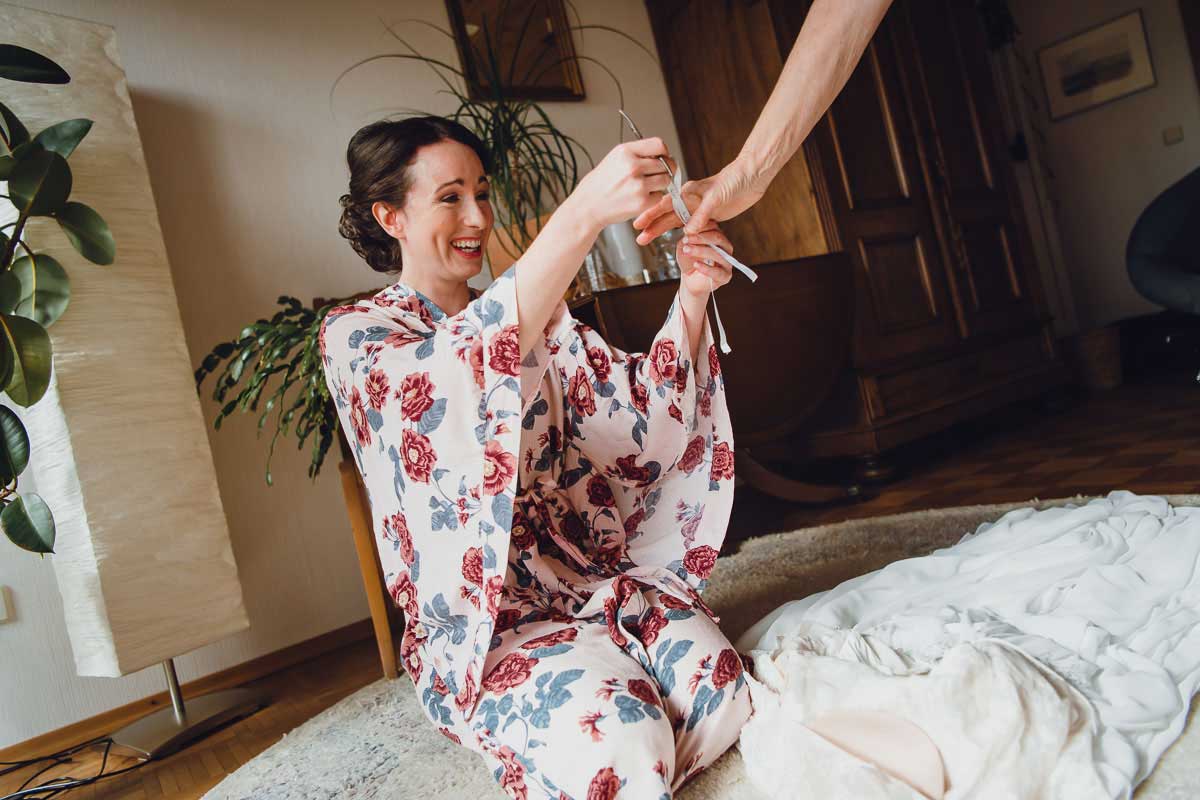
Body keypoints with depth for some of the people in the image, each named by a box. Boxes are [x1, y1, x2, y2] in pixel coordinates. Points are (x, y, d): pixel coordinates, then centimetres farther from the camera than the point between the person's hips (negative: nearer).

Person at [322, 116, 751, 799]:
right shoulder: (356, 336, -3)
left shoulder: (537, 317, 14)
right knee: (620, 738, -27)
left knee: (724, 691, -21)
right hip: (483, 616, -4)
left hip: (597, 570, 5)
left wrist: (692, 296, -15)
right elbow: (460, 373, -27)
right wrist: (584, 213, -36)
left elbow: (639, 408, 2)